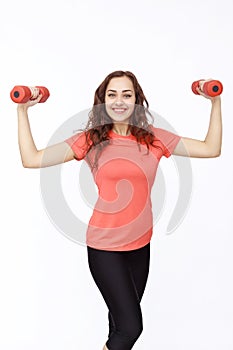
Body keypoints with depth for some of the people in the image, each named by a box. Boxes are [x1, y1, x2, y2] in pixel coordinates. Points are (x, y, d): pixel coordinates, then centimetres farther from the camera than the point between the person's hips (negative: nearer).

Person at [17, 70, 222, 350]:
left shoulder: (154, 138, -1)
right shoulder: (90, 140, -7)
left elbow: (211, 149, -1)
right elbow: (32, 159, -12)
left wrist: (215, 102, -5)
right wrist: (22, 110, -13)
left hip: (140, 244, 4)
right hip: (104, 246, -3)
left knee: (123, 317, 20)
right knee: (131, 326, -4)